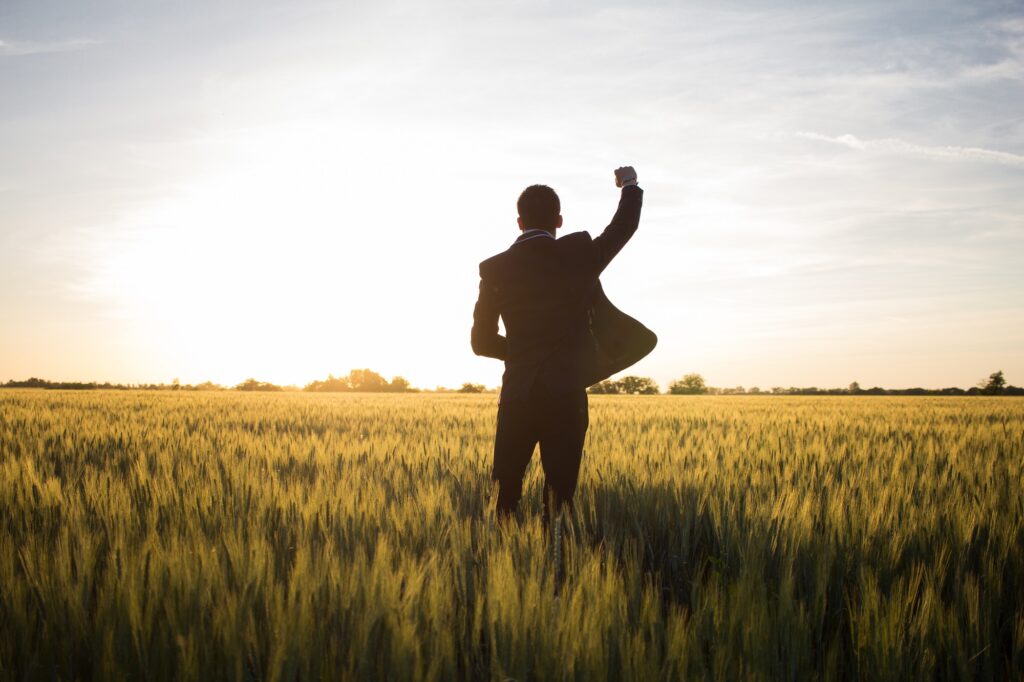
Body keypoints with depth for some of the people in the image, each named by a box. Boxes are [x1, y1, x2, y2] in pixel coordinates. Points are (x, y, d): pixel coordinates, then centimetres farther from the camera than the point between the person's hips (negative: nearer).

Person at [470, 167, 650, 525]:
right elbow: (623, 227, 15)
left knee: (504, 493, 10)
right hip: (566, 397, -1)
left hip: (517, 399, 1)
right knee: (560, 494, 3)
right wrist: (630, 186, 33)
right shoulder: (579, 255, -3)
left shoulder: (495, 269, 1)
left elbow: (481, 341, 7)